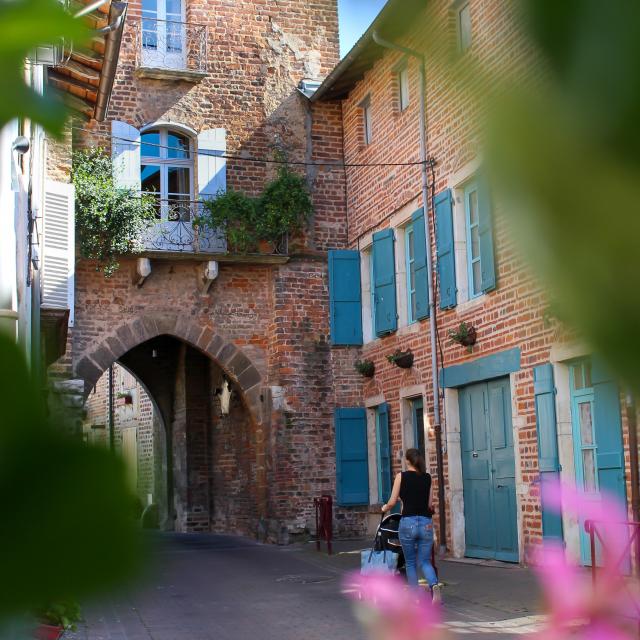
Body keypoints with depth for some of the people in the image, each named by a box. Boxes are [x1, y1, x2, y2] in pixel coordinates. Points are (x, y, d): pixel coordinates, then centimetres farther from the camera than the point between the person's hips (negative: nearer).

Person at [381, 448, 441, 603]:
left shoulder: (402, 476, -1)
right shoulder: (427, 478, 8)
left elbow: (392, 502, -1)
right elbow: (429, 504, 12)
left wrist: (385, 508, 21)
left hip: (408, 522, -2)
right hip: (426, 522, 3)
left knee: (410, 563, 13)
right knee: (425, 562, 8)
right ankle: (434, 586, -20)